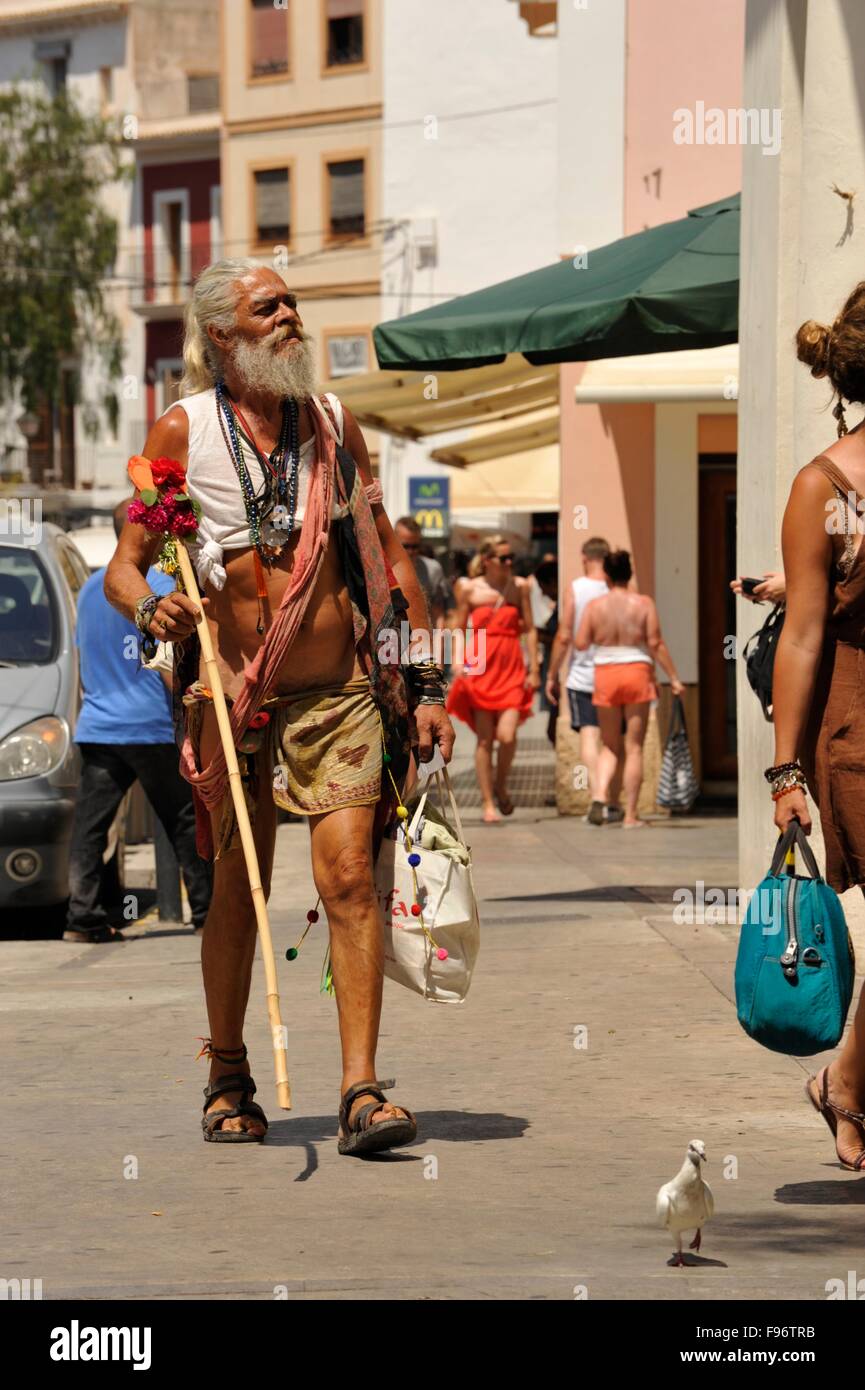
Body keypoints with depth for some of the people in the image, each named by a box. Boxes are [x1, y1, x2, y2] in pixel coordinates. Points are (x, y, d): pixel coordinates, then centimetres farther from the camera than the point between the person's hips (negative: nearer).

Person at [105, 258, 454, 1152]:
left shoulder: (333, 424, 8)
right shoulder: (182, 431, 0)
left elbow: (388, 557, 14)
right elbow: (123, 566, 1)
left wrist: (425, 685, 9)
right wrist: (150, 611, -22)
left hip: (339, 692, 1)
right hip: (232, 695, -1)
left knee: (348, 879, -11)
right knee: (238, 890, 7)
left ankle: (361, 1092, -13)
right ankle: (228, 1079, 25)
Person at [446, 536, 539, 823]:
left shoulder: (519, 588, 5)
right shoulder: (469, 589, 2)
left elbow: (529, 629, 8)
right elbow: (458, 628, 7)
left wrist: (534, 669, 3)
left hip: (512, 670, 1)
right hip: (480, 668, -1)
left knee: (507, 736, -13)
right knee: (485, 740, 0)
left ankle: (501, 787, 15)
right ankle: (488, 804, 9)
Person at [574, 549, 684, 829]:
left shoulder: (594, 606, 0)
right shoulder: (644, 603, -3)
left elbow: (580, 643, -3)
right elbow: (656, 643, -7)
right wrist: (673, 677, -1)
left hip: (604, 674, 1)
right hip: (637, 673, -1)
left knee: (610, 745, 15)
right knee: (634, 747, 4)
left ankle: (600, 795, -11)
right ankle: (630, 815, 3)